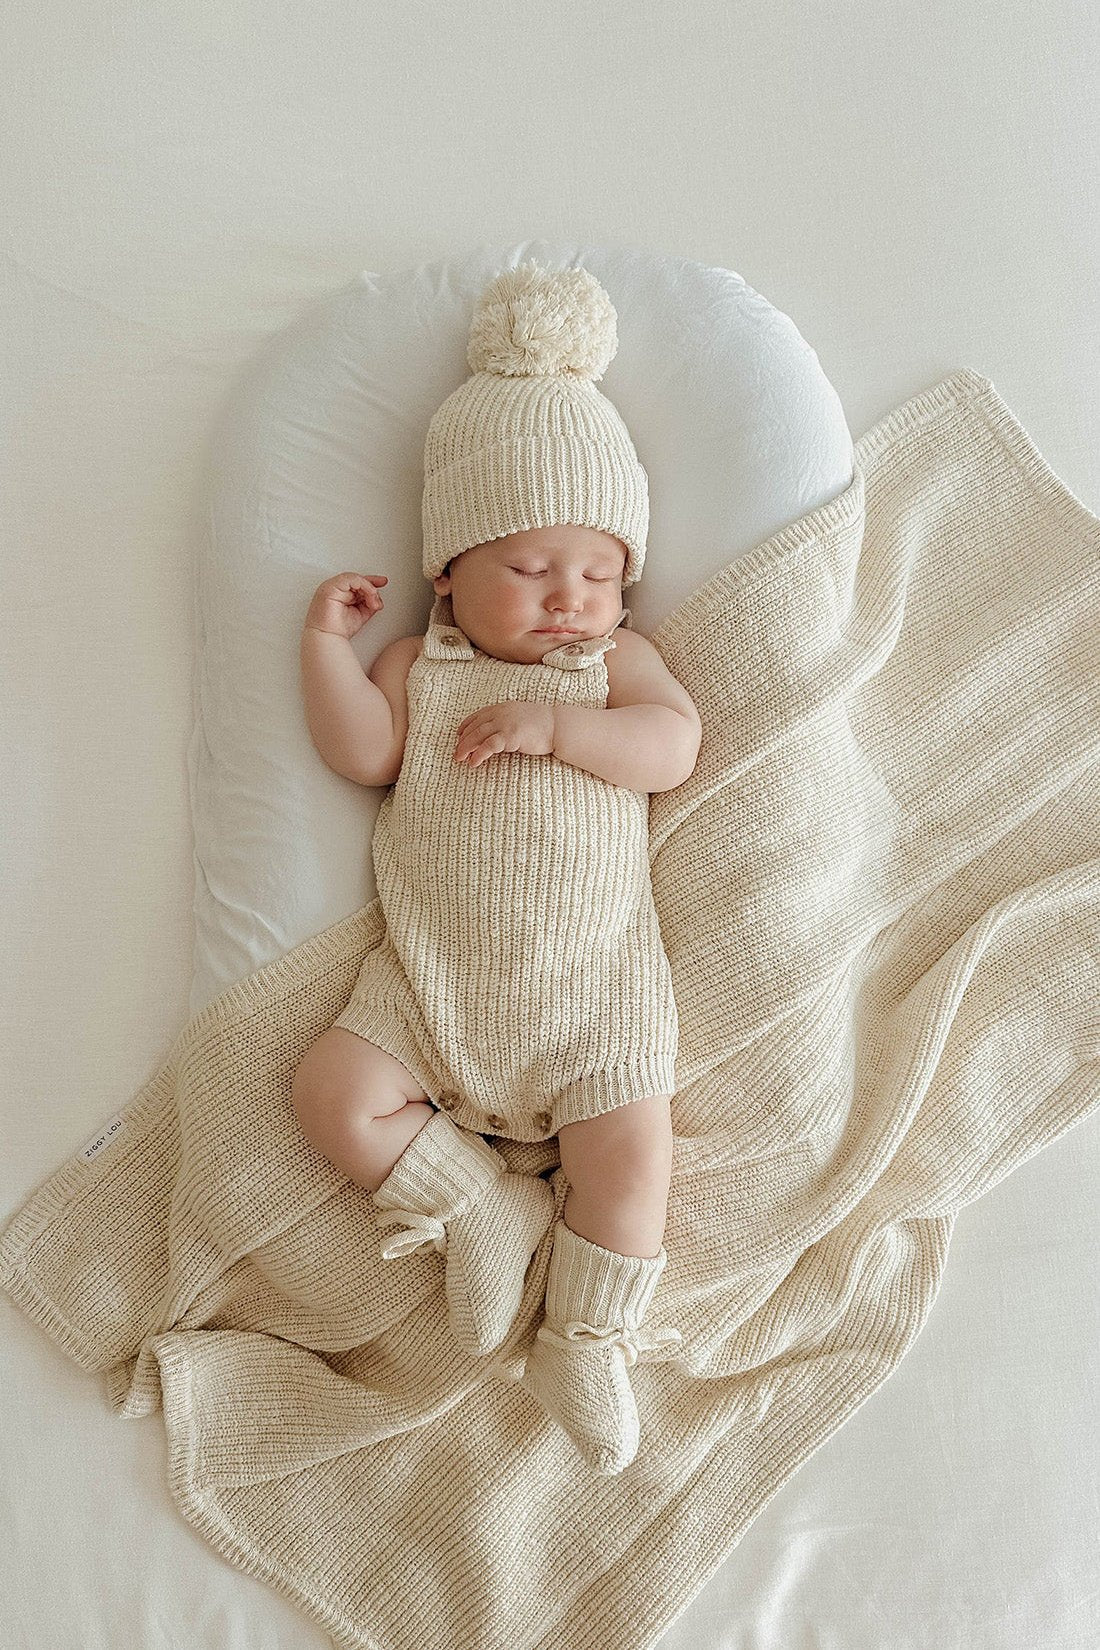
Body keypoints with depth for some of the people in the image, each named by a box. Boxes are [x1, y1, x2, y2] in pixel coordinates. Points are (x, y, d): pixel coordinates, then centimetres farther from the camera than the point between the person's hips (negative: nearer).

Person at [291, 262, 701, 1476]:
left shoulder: (618, 660, 8)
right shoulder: (422, 663, 10)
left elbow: (673, 745, -9)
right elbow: (363, 751, -3)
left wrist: (552, 723, -18)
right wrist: (328, 639, -7)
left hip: (589, 976, -1)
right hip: (431, 971, 2)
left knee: (631, 1149, -9)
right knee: (336, 1096, -12)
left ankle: (586, 1343, 13)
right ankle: (481, 1205, 6)